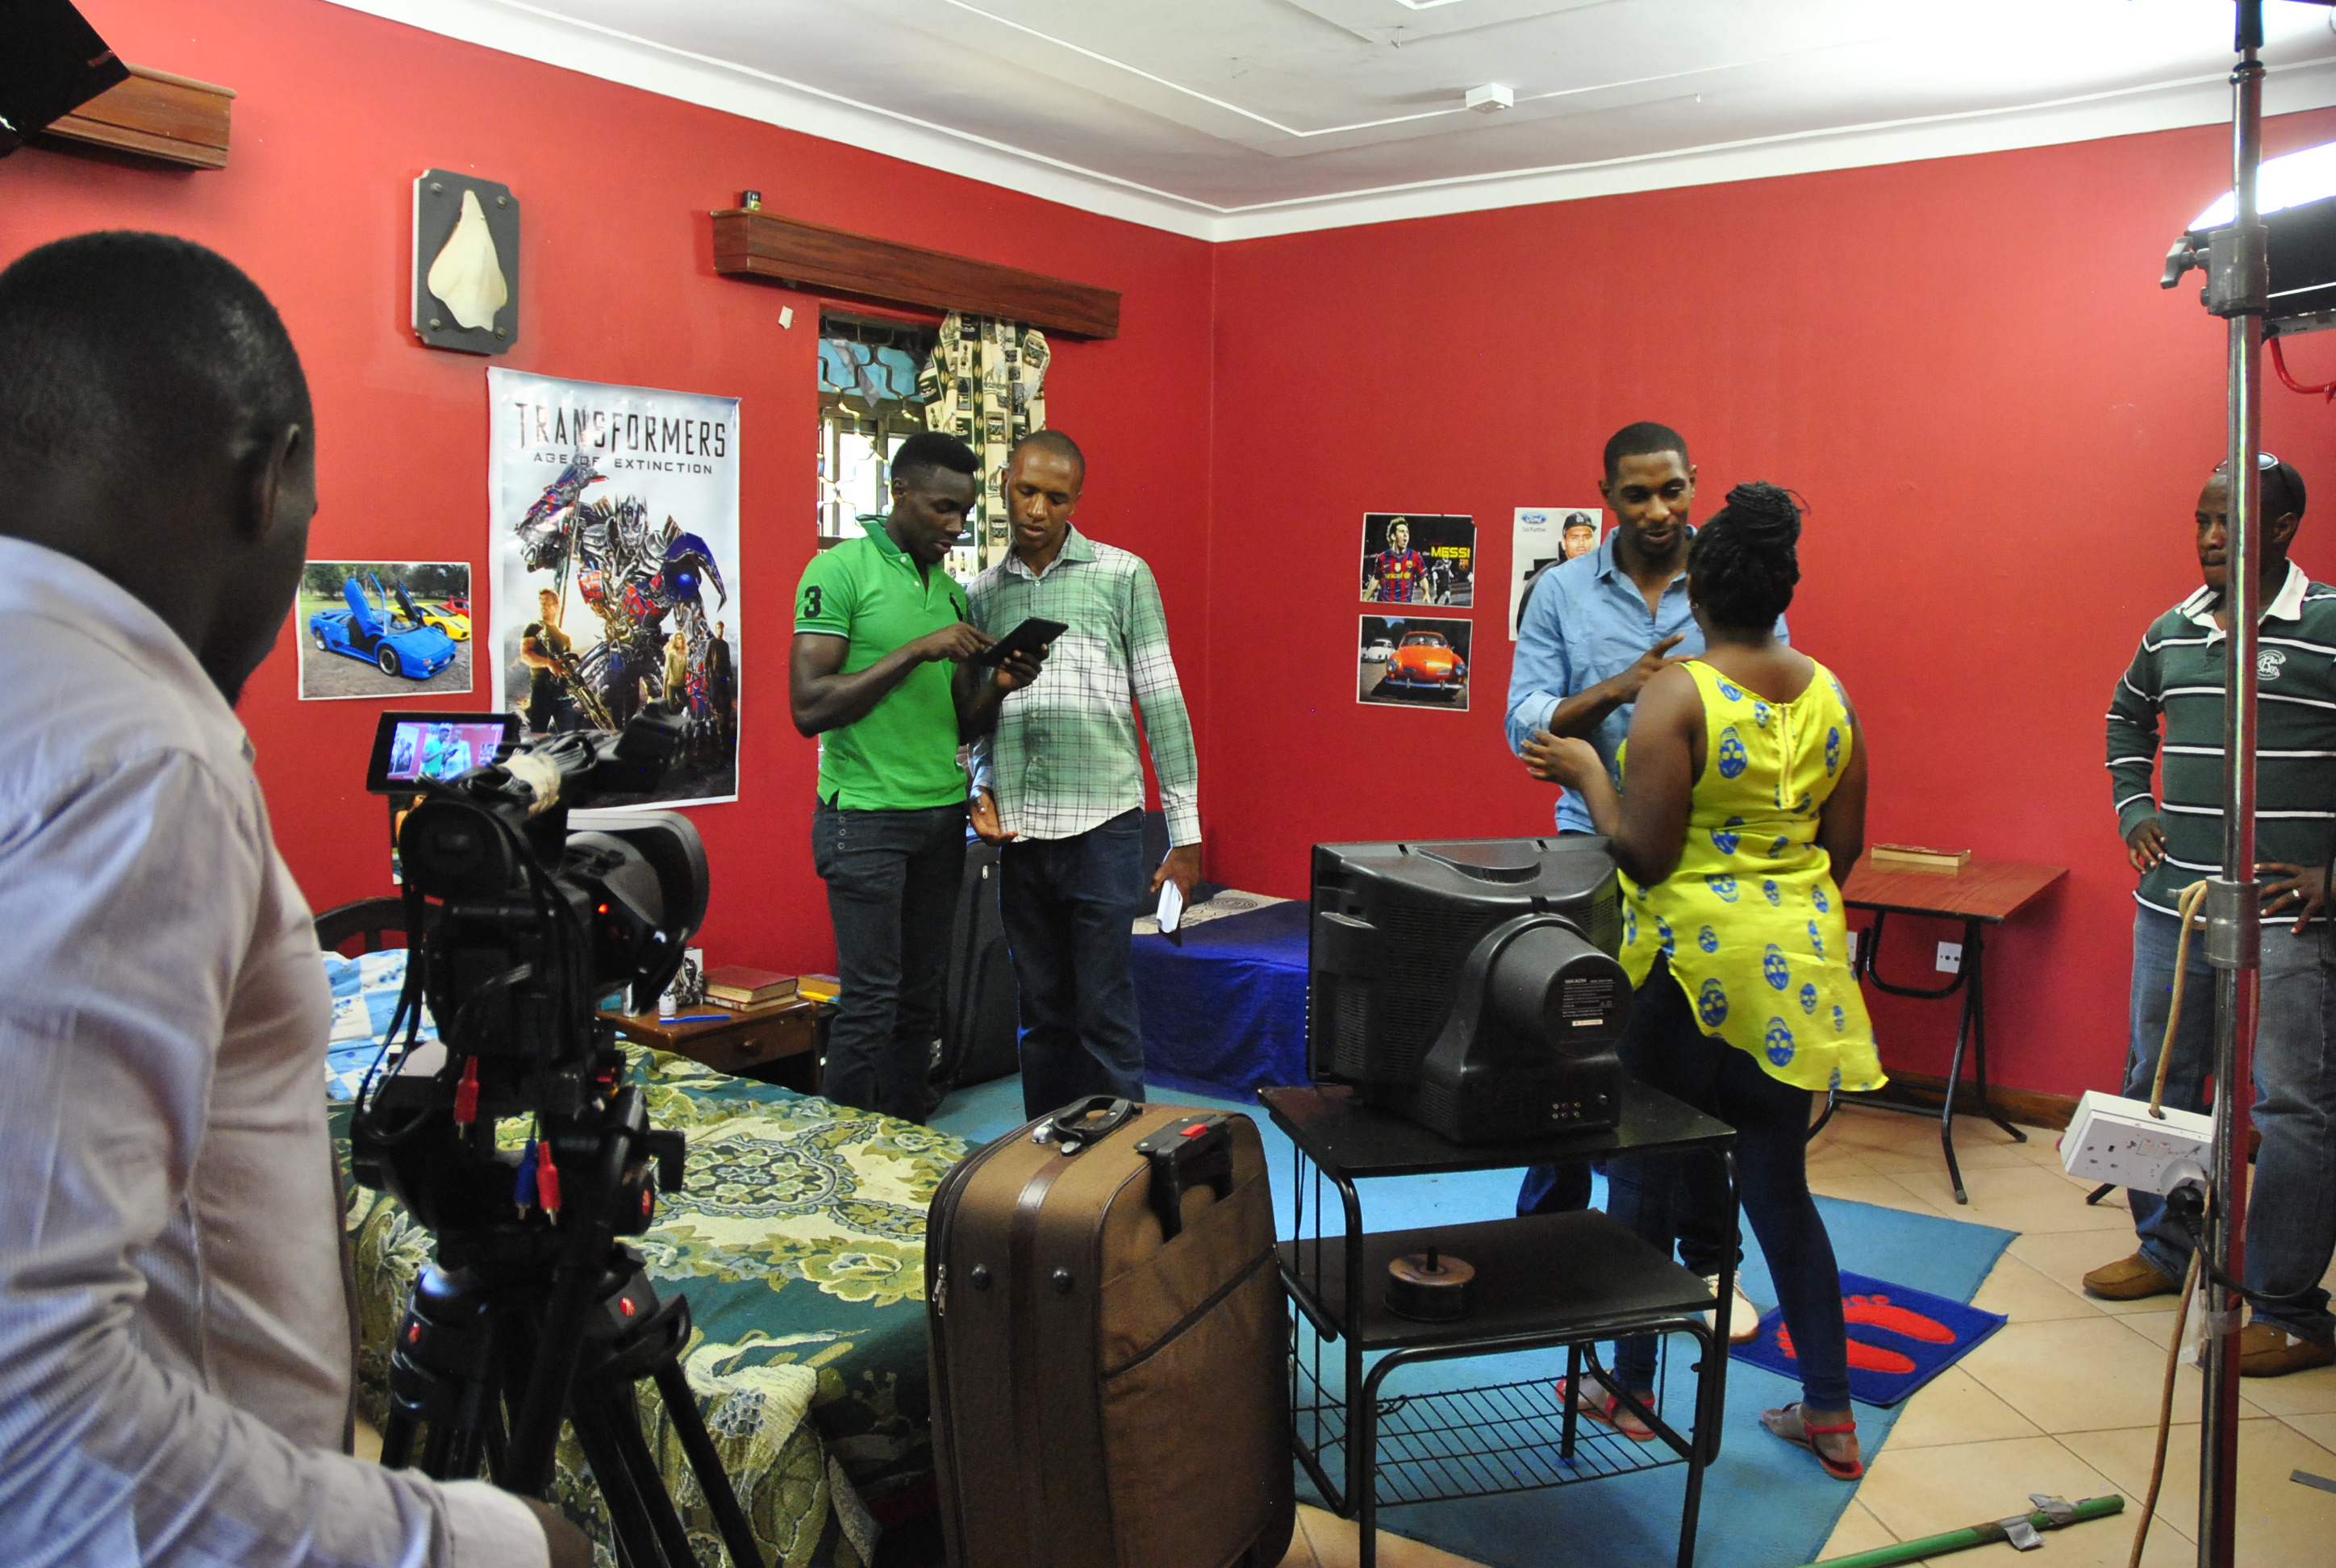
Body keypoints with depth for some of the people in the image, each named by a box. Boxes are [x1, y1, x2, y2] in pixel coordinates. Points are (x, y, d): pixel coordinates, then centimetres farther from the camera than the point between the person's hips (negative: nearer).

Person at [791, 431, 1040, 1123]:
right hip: (866, 815, -6)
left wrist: (997, 687, -5)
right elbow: (810, 708, -15)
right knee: (871, 1001, -5)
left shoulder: (952, 591, 14)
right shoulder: (840, 570, -7)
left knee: (922, 999, 9)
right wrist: (916, 651, -18)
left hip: (942, 815, 7)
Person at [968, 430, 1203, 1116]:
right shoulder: (984, 593, 12)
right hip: (1018, 830, 4)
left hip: (1101, 822, -4)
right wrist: (982, 789, 0)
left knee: (1106, 1015, -2)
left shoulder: (1123, 576, 1)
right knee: (1043, 1014, 13)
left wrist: (1185, 830, -4)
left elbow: (1161, 702, -1)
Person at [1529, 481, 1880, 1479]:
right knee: (1778, 1182, 16)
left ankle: (1630, 1388, 25)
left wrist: (1586, 771, -4)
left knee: (1645, 1173, 10)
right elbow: (1846, 847, 9)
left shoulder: (1675, 694, -15)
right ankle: (1829, 1410, 23)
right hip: (1796, 962, 6)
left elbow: (1646, 855, -17)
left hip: (1694, 959, -6)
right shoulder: (1828, 694, 3)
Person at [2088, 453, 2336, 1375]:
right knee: (2156, 1083, 16)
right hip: (2170, 903, 7)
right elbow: (2127, 721, 28)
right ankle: (2167, 1249, 34)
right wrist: (2133, 810, 14)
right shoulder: (2170, 633, 10)